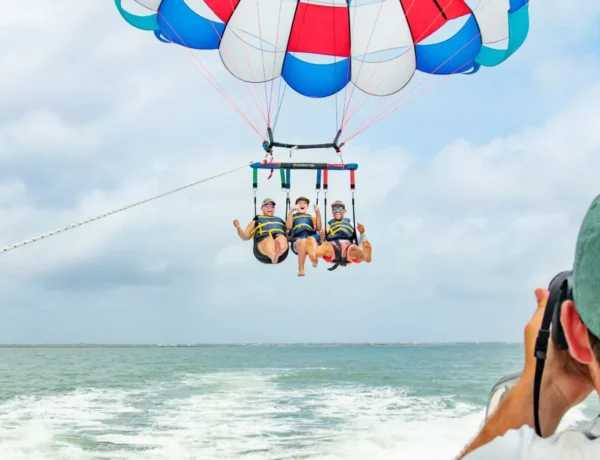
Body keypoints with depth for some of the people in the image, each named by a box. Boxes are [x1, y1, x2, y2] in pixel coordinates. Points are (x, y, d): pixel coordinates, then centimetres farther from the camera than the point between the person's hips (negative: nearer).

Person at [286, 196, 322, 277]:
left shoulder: (311, 217, 29)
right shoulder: (293, 216, 26)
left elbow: (318, 228, 11)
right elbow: (288, 226, 4)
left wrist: (318, 213, 4)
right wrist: (291, 211, 1)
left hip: (311, 237, 2)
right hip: (297, 240, -2)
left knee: (311, 239, -36)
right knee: (302, 241, -38)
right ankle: (301, 270, -41)